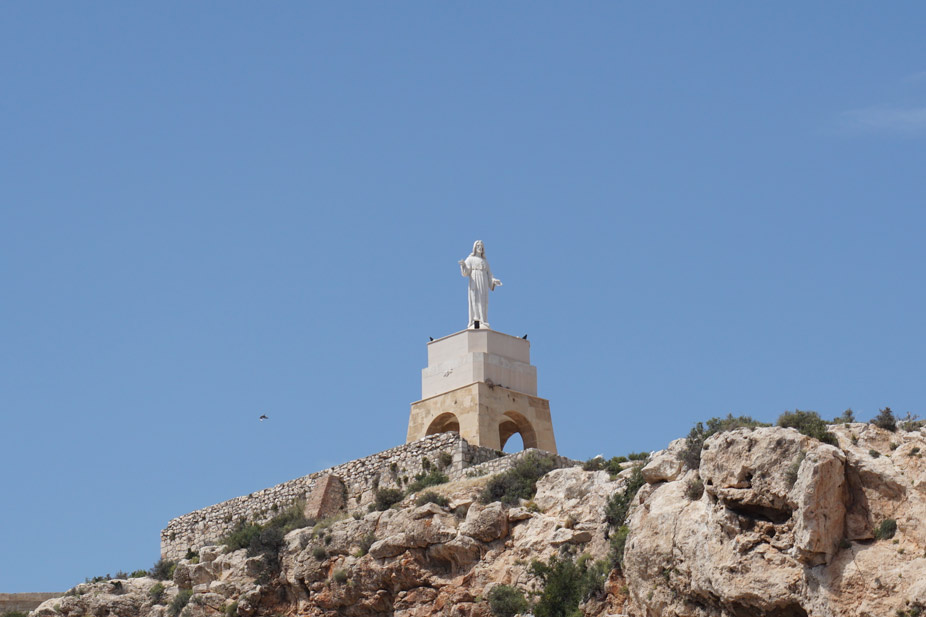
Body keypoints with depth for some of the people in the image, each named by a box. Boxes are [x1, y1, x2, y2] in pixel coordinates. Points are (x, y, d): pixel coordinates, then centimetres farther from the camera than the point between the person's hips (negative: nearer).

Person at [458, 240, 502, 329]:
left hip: (484, 285, 4)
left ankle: (483, 323, -7)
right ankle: (474, 324, -17)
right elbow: (465, 273, -4)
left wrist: (494, 281, 0)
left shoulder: (485, 261, 21)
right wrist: (463, 265, -23)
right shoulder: (470, 259, 8)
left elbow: (489, 275, 19)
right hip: (474, 283, -4)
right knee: (474, 301, -12)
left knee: (483, 303, -4)